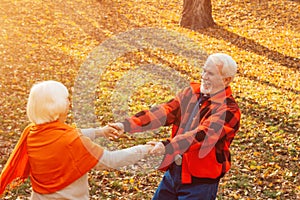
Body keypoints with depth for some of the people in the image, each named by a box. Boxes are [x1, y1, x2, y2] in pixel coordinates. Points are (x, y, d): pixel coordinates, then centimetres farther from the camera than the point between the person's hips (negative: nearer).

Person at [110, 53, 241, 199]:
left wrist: (167, 146, -45)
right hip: (172, 173, 6)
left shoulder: (228, 110, -16)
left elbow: (202, 135, -30)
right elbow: (164, 112, -7)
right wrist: (127, 125, -20)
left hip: (199, 182, -6)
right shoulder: (192, 92, 3)